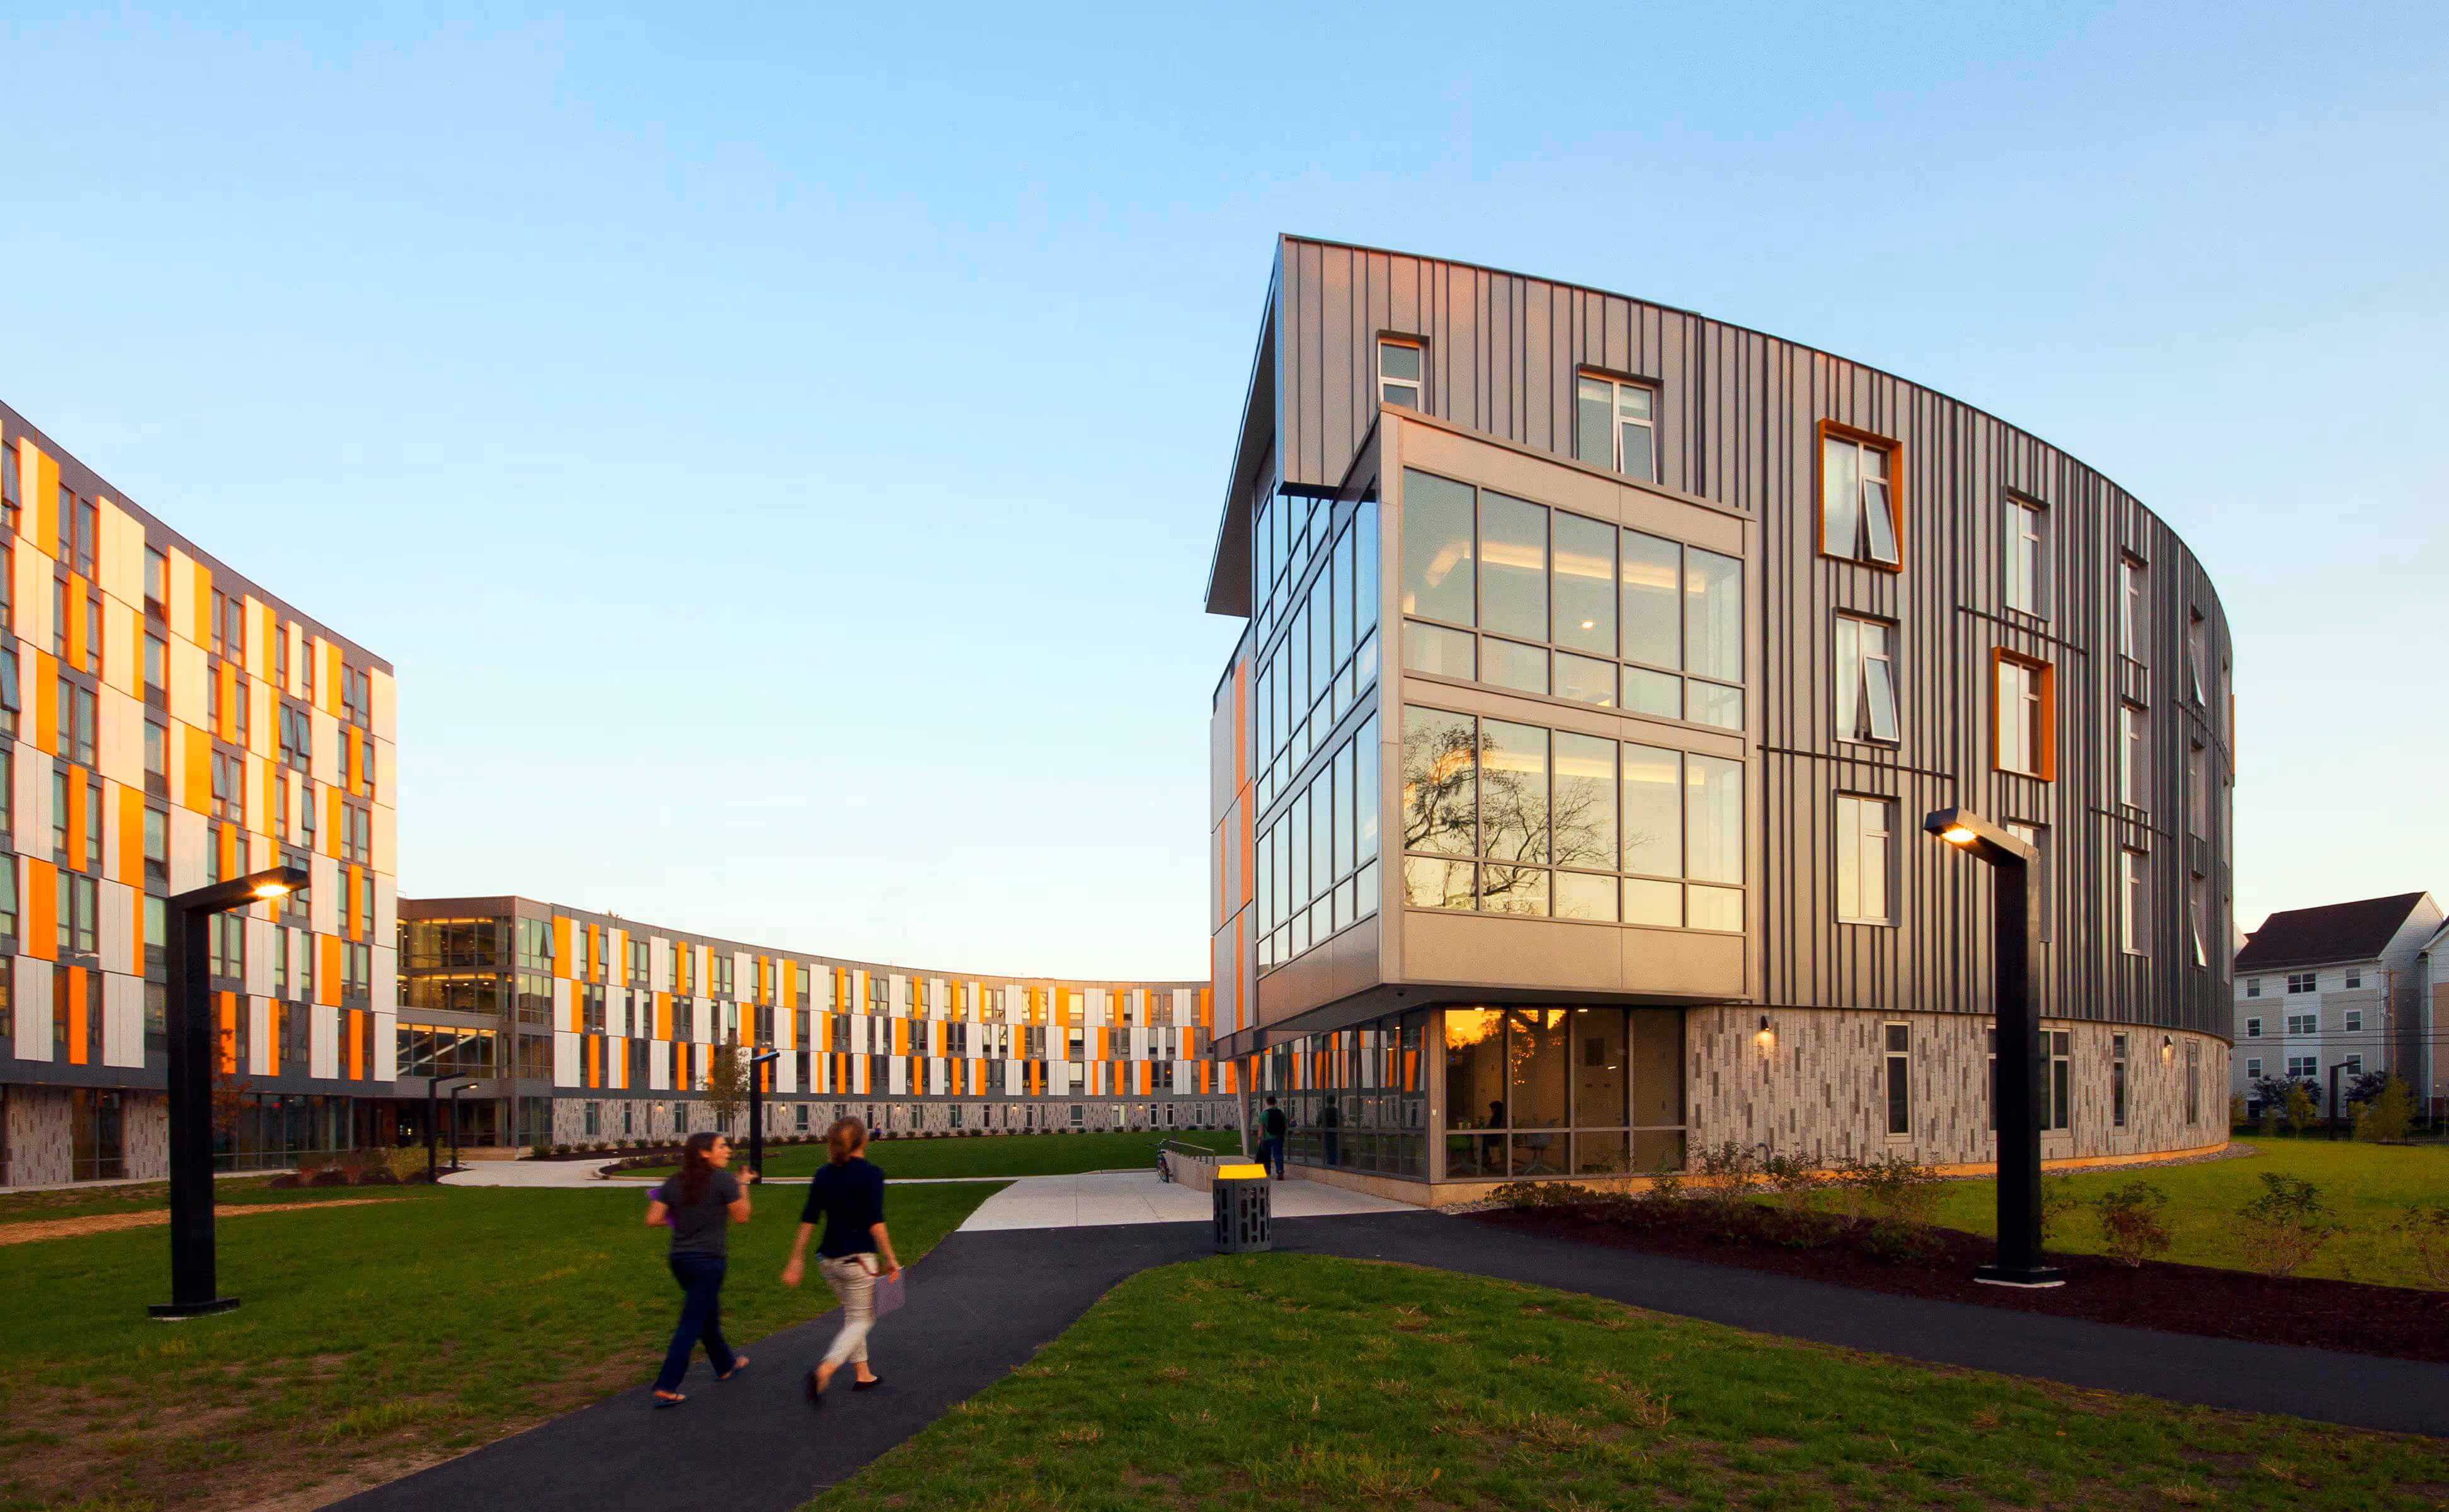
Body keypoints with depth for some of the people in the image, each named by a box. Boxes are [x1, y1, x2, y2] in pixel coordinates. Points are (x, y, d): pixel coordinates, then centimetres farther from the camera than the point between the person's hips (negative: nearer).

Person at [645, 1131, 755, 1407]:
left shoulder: (673, 1184, 4)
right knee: (691, 1324, -2)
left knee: (709, 1315, 24)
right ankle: (665, 1389, -5)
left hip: (680, 1259, 7)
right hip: (708, 1261, -7)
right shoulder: (724, 1180, -12)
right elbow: (742, 1217, -3)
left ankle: (725, 1365, 42)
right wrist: (743, 1186, 9)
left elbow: (652, 1220, -1)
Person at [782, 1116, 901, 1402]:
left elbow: (808, 1220, 4)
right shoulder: (870, 1174, -13)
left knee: (852, 1315, 22)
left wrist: (797, 1260, 9)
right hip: (858, 1259, -6)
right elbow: (875, 1223, -17)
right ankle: (824, 1371, -17)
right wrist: (890, 1259, -9)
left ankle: (863, 1375, 27)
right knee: (861, 1320, 3)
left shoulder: (824, 1174, 4)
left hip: (828, 1259, 6)